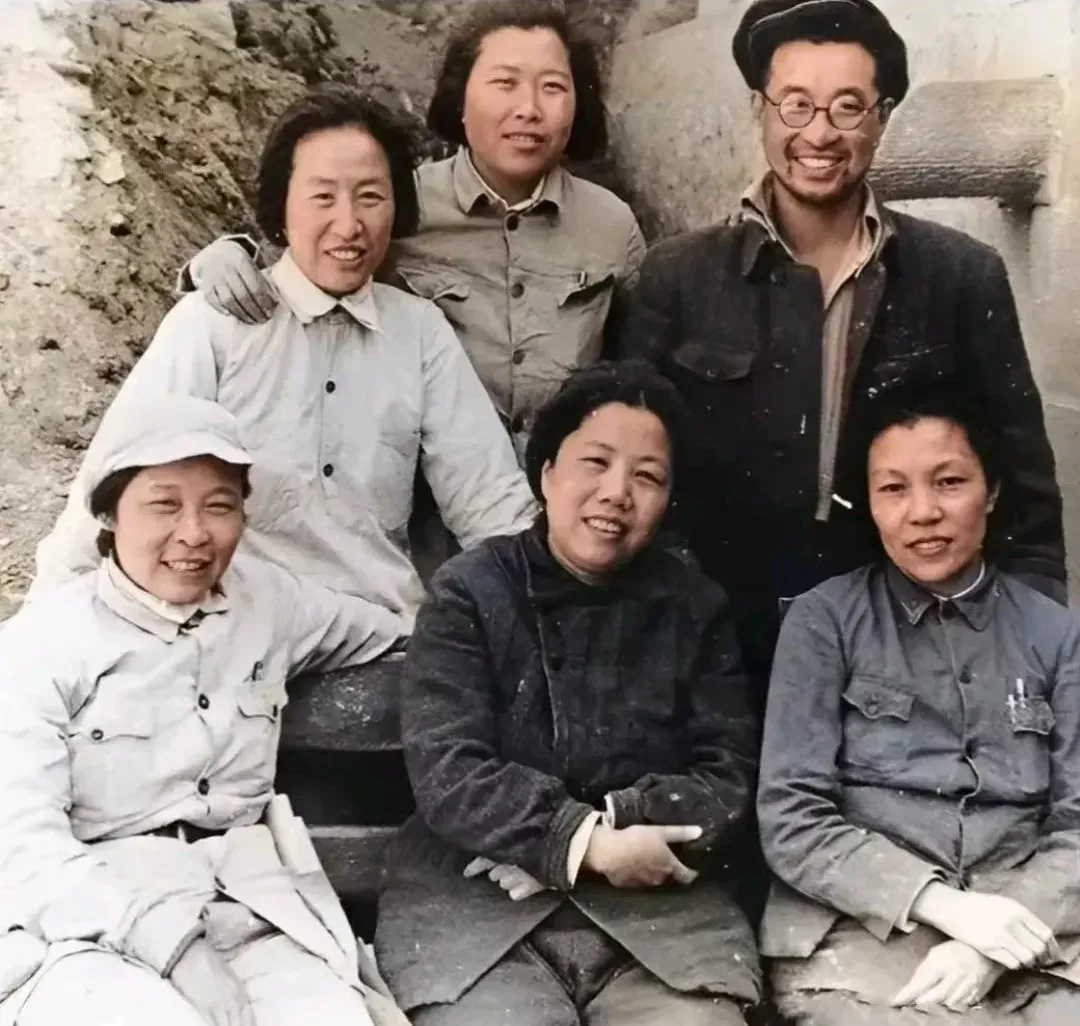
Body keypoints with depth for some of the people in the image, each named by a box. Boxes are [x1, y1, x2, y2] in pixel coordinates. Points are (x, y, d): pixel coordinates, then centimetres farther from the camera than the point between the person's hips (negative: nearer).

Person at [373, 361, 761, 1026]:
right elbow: (446, 772, -7)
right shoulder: (469, 592, 3)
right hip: (476, 904, -2)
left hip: (661, 908, 2)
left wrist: (615, 823, -12)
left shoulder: (695, 608, 11)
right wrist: (584, 839, -17)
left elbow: (728, 776, 4)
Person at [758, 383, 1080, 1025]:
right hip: (860, 933, -1)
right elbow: (791, 820, -2)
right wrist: (941, 902, -14)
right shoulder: (823, 621, 3)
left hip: (1029, 939, 2)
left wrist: (990, 947, -12)